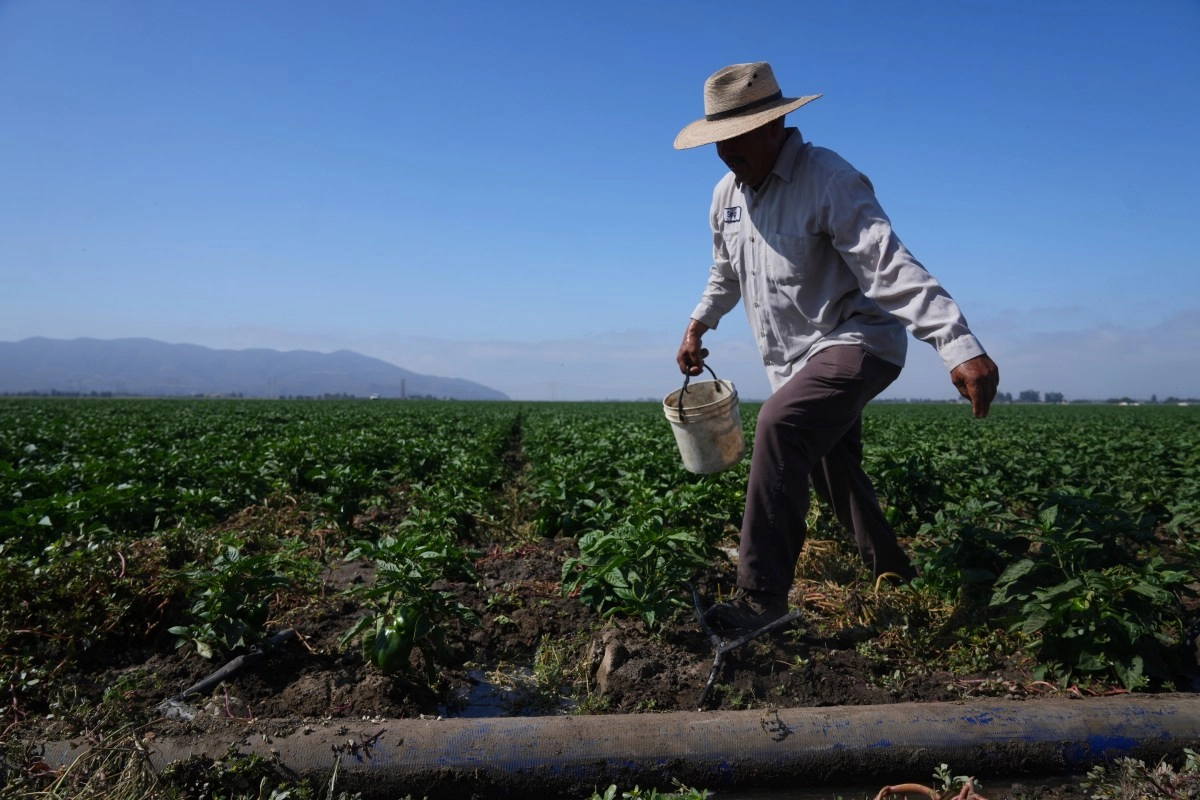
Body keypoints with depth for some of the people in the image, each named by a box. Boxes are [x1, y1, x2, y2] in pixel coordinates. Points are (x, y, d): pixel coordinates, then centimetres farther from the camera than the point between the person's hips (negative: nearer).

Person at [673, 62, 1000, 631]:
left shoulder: (827, 178, -19)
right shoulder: (727, 193, 6)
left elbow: (892, 267, -31)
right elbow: (726, 270, 25)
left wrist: (960, 345, -40)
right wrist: (699, 325, 18)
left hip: (854, 340, -8)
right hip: (793, 360, 8)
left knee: (780, 426, -32)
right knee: (834, 474, 17)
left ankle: (762, 594, -24)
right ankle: (893, 575, 41)